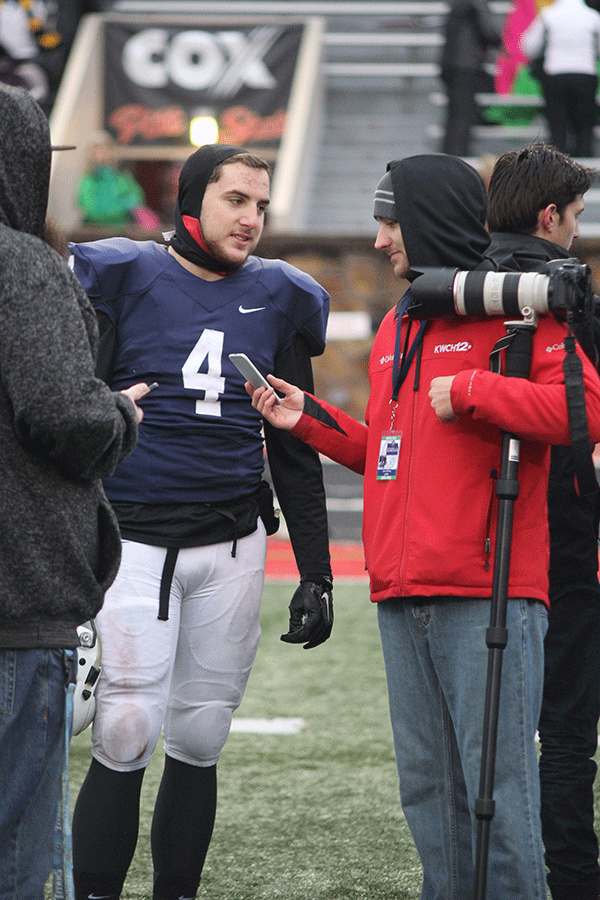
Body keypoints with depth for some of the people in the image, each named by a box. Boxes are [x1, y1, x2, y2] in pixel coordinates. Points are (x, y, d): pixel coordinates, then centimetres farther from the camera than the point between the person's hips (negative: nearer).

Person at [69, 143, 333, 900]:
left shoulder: (277, 298, 11)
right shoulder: (122, 276, 0)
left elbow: (294, 452, 16)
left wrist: (315, 574, 13)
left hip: (233, 545, 4)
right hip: (134, 540, -4)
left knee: (199, 738, 6)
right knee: (127, 735, -11)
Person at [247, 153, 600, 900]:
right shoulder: (397, 327, 21)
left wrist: (470, 390, -17)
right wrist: (311, 419, 18)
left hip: (488, 595, -8)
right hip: (402, 598, 8)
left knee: (497, 785, -8)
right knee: (426, 786, 10)